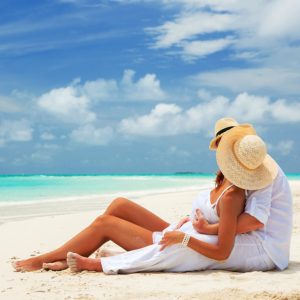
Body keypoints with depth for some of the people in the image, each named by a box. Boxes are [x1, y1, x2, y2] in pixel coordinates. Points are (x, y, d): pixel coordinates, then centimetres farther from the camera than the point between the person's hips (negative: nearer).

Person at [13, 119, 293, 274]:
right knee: (119, 205, 5)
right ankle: (70, 259, 11)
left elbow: (223, 253, -27)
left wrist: (183, 238, -31)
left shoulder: (231, 197, -28)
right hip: (181, 240, 9)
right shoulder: (227, 182, -5)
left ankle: (41, 260, 8)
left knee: (105, 222, -7)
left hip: (185, 250, -9)